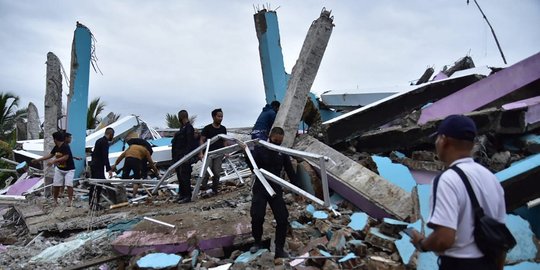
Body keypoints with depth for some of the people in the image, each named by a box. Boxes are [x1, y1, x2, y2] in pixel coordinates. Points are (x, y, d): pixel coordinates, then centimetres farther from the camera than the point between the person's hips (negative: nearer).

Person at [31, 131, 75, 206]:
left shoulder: (65, 147, -22)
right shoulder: (56, 148, 2)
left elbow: (66, 157, -29)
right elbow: (50, 155, 13)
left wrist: (54, 161, -28)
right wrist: (38, 160, 15)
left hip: (69, 169, -7)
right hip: (59, 169, 7)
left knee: (69, 184, -18)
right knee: (56, 185, 7)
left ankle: (70, 200, -11)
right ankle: (55, 200, 22)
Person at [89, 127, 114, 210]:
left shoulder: (99, 140, 16)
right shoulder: (105, 142, -14)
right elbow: (105, 157, -21)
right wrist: (108, 169, -22)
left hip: (93, 165, 10)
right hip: (99, 167, -10)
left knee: (94, 184, 15)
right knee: (98, 185, -9)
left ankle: (91, 202, 22)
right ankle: (94, 204, -9)